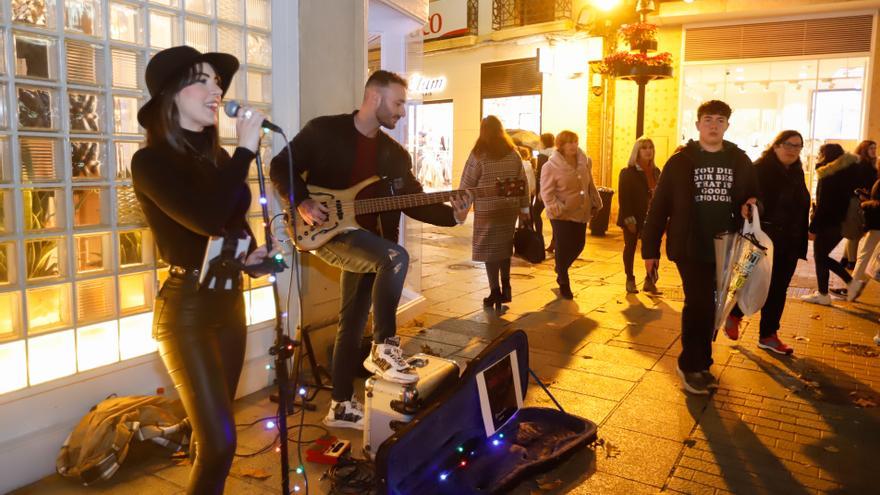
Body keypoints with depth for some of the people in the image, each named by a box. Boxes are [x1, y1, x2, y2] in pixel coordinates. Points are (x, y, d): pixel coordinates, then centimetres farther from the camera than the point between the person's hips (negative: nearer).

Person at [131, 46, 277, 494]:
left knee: (214, 433, 17)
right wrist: (246, 149, -21)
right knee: (219, 441, -8)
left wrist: (250, 253, 3)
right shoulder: (150, 161, -13)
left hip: (229, 299, 7)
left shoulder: (217, 157, 8)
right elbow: (208, 219, -29)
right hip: (187, 306, -7)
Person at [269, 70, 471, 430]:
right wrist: (302, 203, -19)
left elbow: (415, 204, 7)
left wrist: (452, 215, -9)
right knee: (395, 257, -30)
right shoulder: (324, 130, -5)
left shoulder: (394, 153, 11)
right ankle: (384, 348, -16)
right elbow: (281, 166, -4)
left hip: (366, 243, 7)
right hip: (326, 234, -6)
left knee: (352, 323, 10)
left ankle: (341, 405, 23)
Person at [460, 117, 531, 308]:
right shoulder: (514, 153, 5)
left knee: (489, 249, 3)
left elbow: (467, 184, -6)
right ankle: (505, 287, 19)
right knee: (505, 246, 17)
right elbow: (522, 182, 7)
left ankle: (495, 292, 3)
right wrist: (524, 208, 13)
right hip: (509, 208, 4)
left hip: (487, 210, -4)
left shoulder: (479, 154, -8)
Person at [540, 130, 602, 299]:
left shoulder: (585, 162, 5)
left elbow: (590, 186, 14)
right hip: (562, 215, -6)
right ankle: (564, 285, 17)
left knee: (578, 245, 13)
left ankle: (561, 270, 41)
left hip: (581, 213, 6)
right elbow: (546, 192, -15)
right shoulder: (550, 166, -13)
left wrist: (595, 203, 11)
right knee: (564, 248, 0)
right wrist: (556, 209, -25)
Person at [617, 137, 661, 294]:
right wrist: (629, 219, -18)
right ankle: (630, 280, 16)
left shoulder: (656, 172, 9)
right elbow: (623, 197, -11)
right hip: (633, 218, -4)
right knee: (630, 248, 6)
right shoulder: (627, 172, -6)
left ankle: (649, 280, 10)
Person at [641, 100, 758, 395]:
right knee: (700, 305, -7)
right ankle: (691, 365, 10)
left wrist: (751, 207, -9)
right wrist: (650, 249, -6)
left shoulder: (740, 161, 7)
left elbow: (753, 198, 18)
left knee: (710, 307, 11)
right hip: (690, 248, -3)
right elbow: (659, 207, -3)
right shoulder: (680, 161, -3)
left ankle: (699, 364, 26)